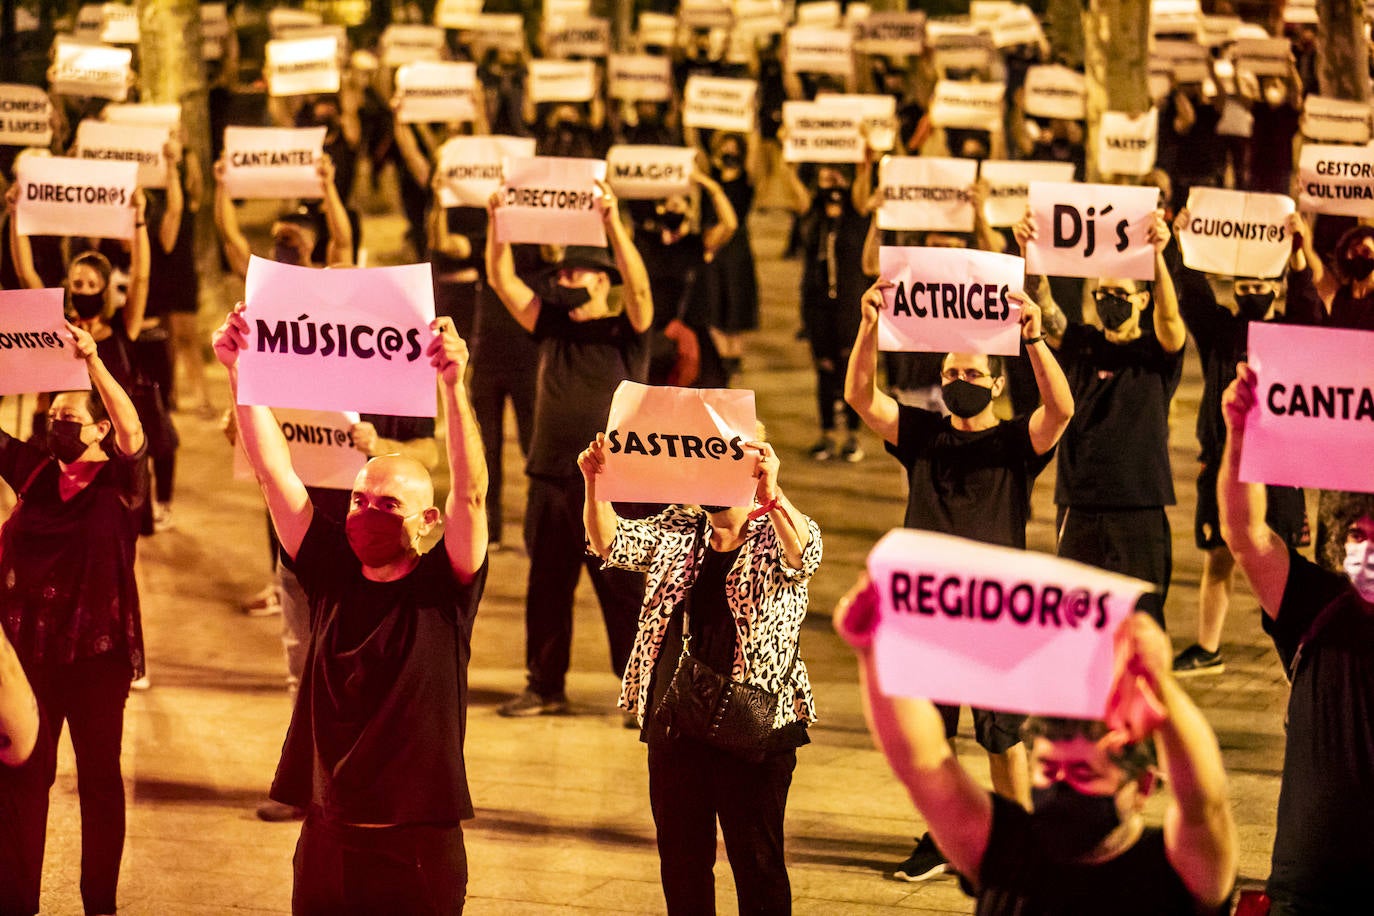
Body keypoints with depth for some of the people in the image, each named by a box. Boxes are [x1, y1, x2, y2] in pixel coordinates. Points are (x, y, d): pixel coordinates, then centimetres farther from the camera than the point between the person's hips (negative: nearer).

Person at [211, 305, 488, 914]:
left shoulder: (444, 588, -5)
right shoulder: (331, 572, 4)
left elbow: (470, 492, -20)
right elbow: (273, 469, 1)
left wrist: (454, 387, -32)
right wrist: (237, 370, -8)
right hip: (327, 837, 3)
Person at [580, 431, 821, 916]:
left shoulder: (776, 535, -5)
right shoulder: (677, 532, 9)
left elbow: (804, 553, -27)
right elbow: (611, 542, -2)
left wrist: (771, 495, -46)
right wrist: (595, 487, -22)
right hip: (673, 727, 5)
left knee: (757, 864, 3)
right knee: (680, 860, 15)